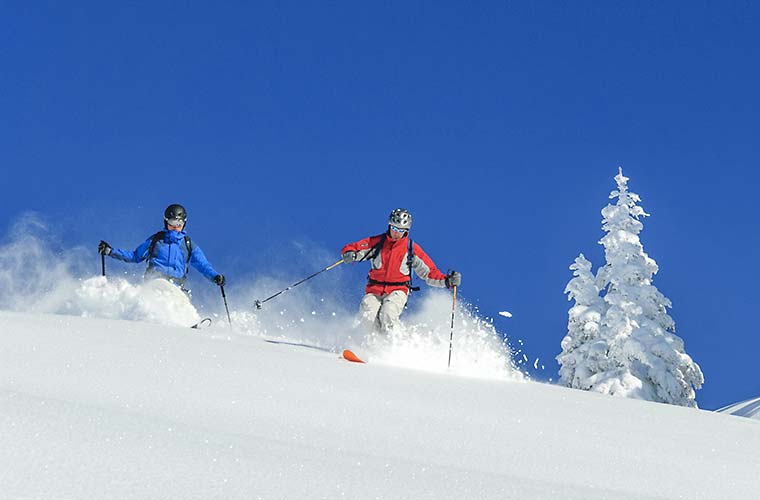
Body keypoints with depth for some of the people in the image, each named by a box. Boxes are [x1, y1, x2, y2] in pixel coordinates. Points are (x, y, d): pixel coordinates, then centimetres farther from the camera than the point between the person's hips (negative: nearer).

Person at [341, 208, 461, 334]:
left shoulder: (412, 248, 5)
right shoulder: (377, 242, 4)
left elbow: (429, 272, 8)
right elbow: (350, 248, 4)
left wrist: (447, 281, -8)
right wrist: (350, 254, -21)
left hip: (397, 290, -1)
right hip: (374, 290, 1)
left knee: (387, 315, -32)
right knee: (367, 319, -25)